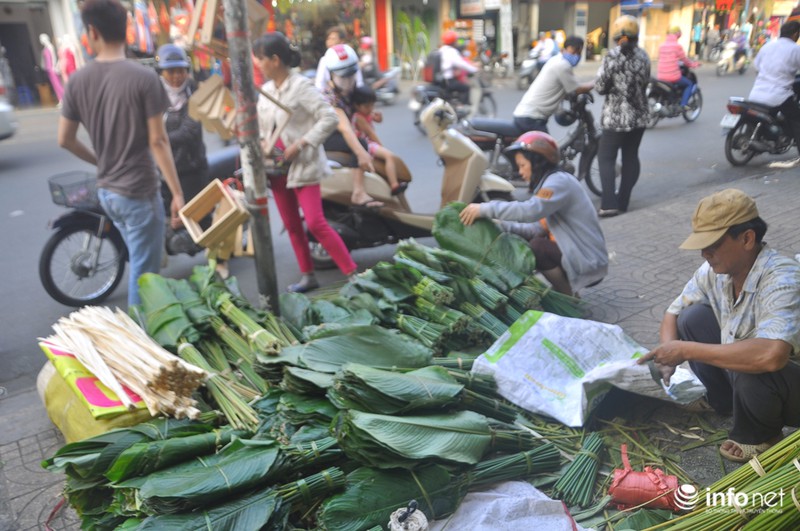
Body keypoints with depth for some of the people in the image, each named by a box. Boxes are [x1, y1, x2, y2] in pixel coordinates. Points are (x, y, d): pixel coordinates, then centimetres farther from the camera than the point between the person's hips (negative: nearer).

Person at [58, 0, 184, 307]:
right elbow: (158, 141, -17)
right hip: (139, 191, -7)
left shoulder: (77, 80, 2)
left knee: (139, 264, 24)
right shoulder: (144, 77, -14)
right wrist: (177, 193, -12)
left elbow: (64, 140, 6)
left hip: (106, 191, 7)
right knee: (144, 273, 4)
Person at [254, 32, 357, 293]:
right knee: (292, 225, 10)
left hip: (303, 166, -7)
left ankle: (353, 273, -4)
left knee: (315, 223, -13)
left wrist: (300, 144, -20)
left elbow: (330, 118, -17)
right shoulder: (265, 91, 10)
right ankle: (308, 276, 22)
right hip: (277, 167, 7)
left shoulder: (301, 86, -10)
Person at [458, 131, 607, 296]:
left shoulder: (560, 181, -17)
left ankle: (567, 296, -5)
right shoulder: (553, 182, 13)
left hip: (589, 262, -9)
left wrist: (486, 208, -31)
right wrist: (502, 226, -4)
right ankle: (566, 288, 12)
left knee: (538, 247, -26)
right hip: (579, 254, 9)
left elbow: (530, 210, -35)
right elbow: (540, 227, 5)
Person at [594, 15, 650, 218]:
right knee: (631, 157, 12)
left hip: (617, 116, -6)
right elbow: (645, 82, 14)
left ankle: (609, 204, -12)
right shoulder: (643, 55, 7)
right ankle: (623, 201, 16)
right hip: (639, 116, 6)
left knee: (606, 157, -1)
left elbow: (600, 87, -11)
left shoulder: (613, 55, -12)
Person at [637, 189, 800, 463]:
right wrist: (669, 354, -17)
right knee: (693, 317, -8)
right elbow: (674, 313, 2)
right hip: (744, 374, 6)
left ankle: (759, 436, -2)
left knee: (752, 367, -36)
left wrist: (687, 350, -38)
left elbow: (771, 356, -48)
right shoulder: (714, 271, -11)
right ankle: (725, 401, 11)